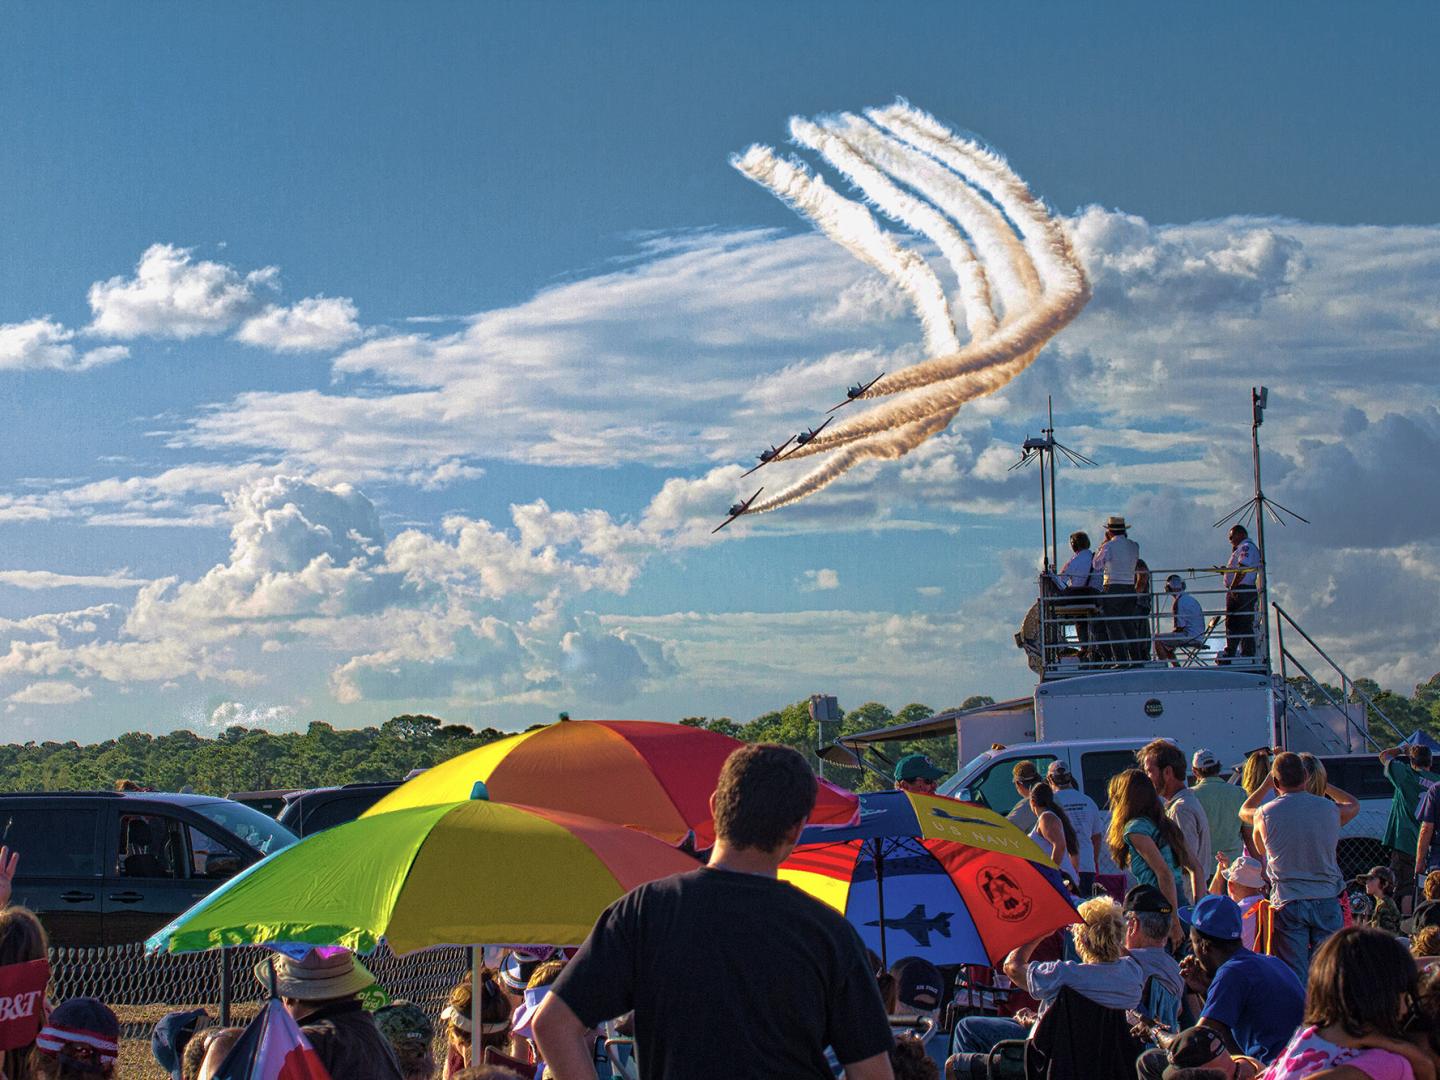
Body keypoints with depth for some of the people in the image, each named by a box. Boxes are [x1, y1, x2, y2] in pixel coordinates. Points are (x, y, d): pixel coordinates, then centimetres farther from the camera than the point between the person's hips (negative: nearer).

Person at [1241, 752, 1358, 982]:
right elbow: (1354, 805, 26)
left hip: (1288, 903, -2)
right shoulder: (1330, 809, 1)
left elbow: (1244, 811, 21)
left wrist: (1266, 785, 30)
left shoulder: (1266, 814, -5)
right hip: (1327, 901, 2)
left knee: (1294, 974, 1)